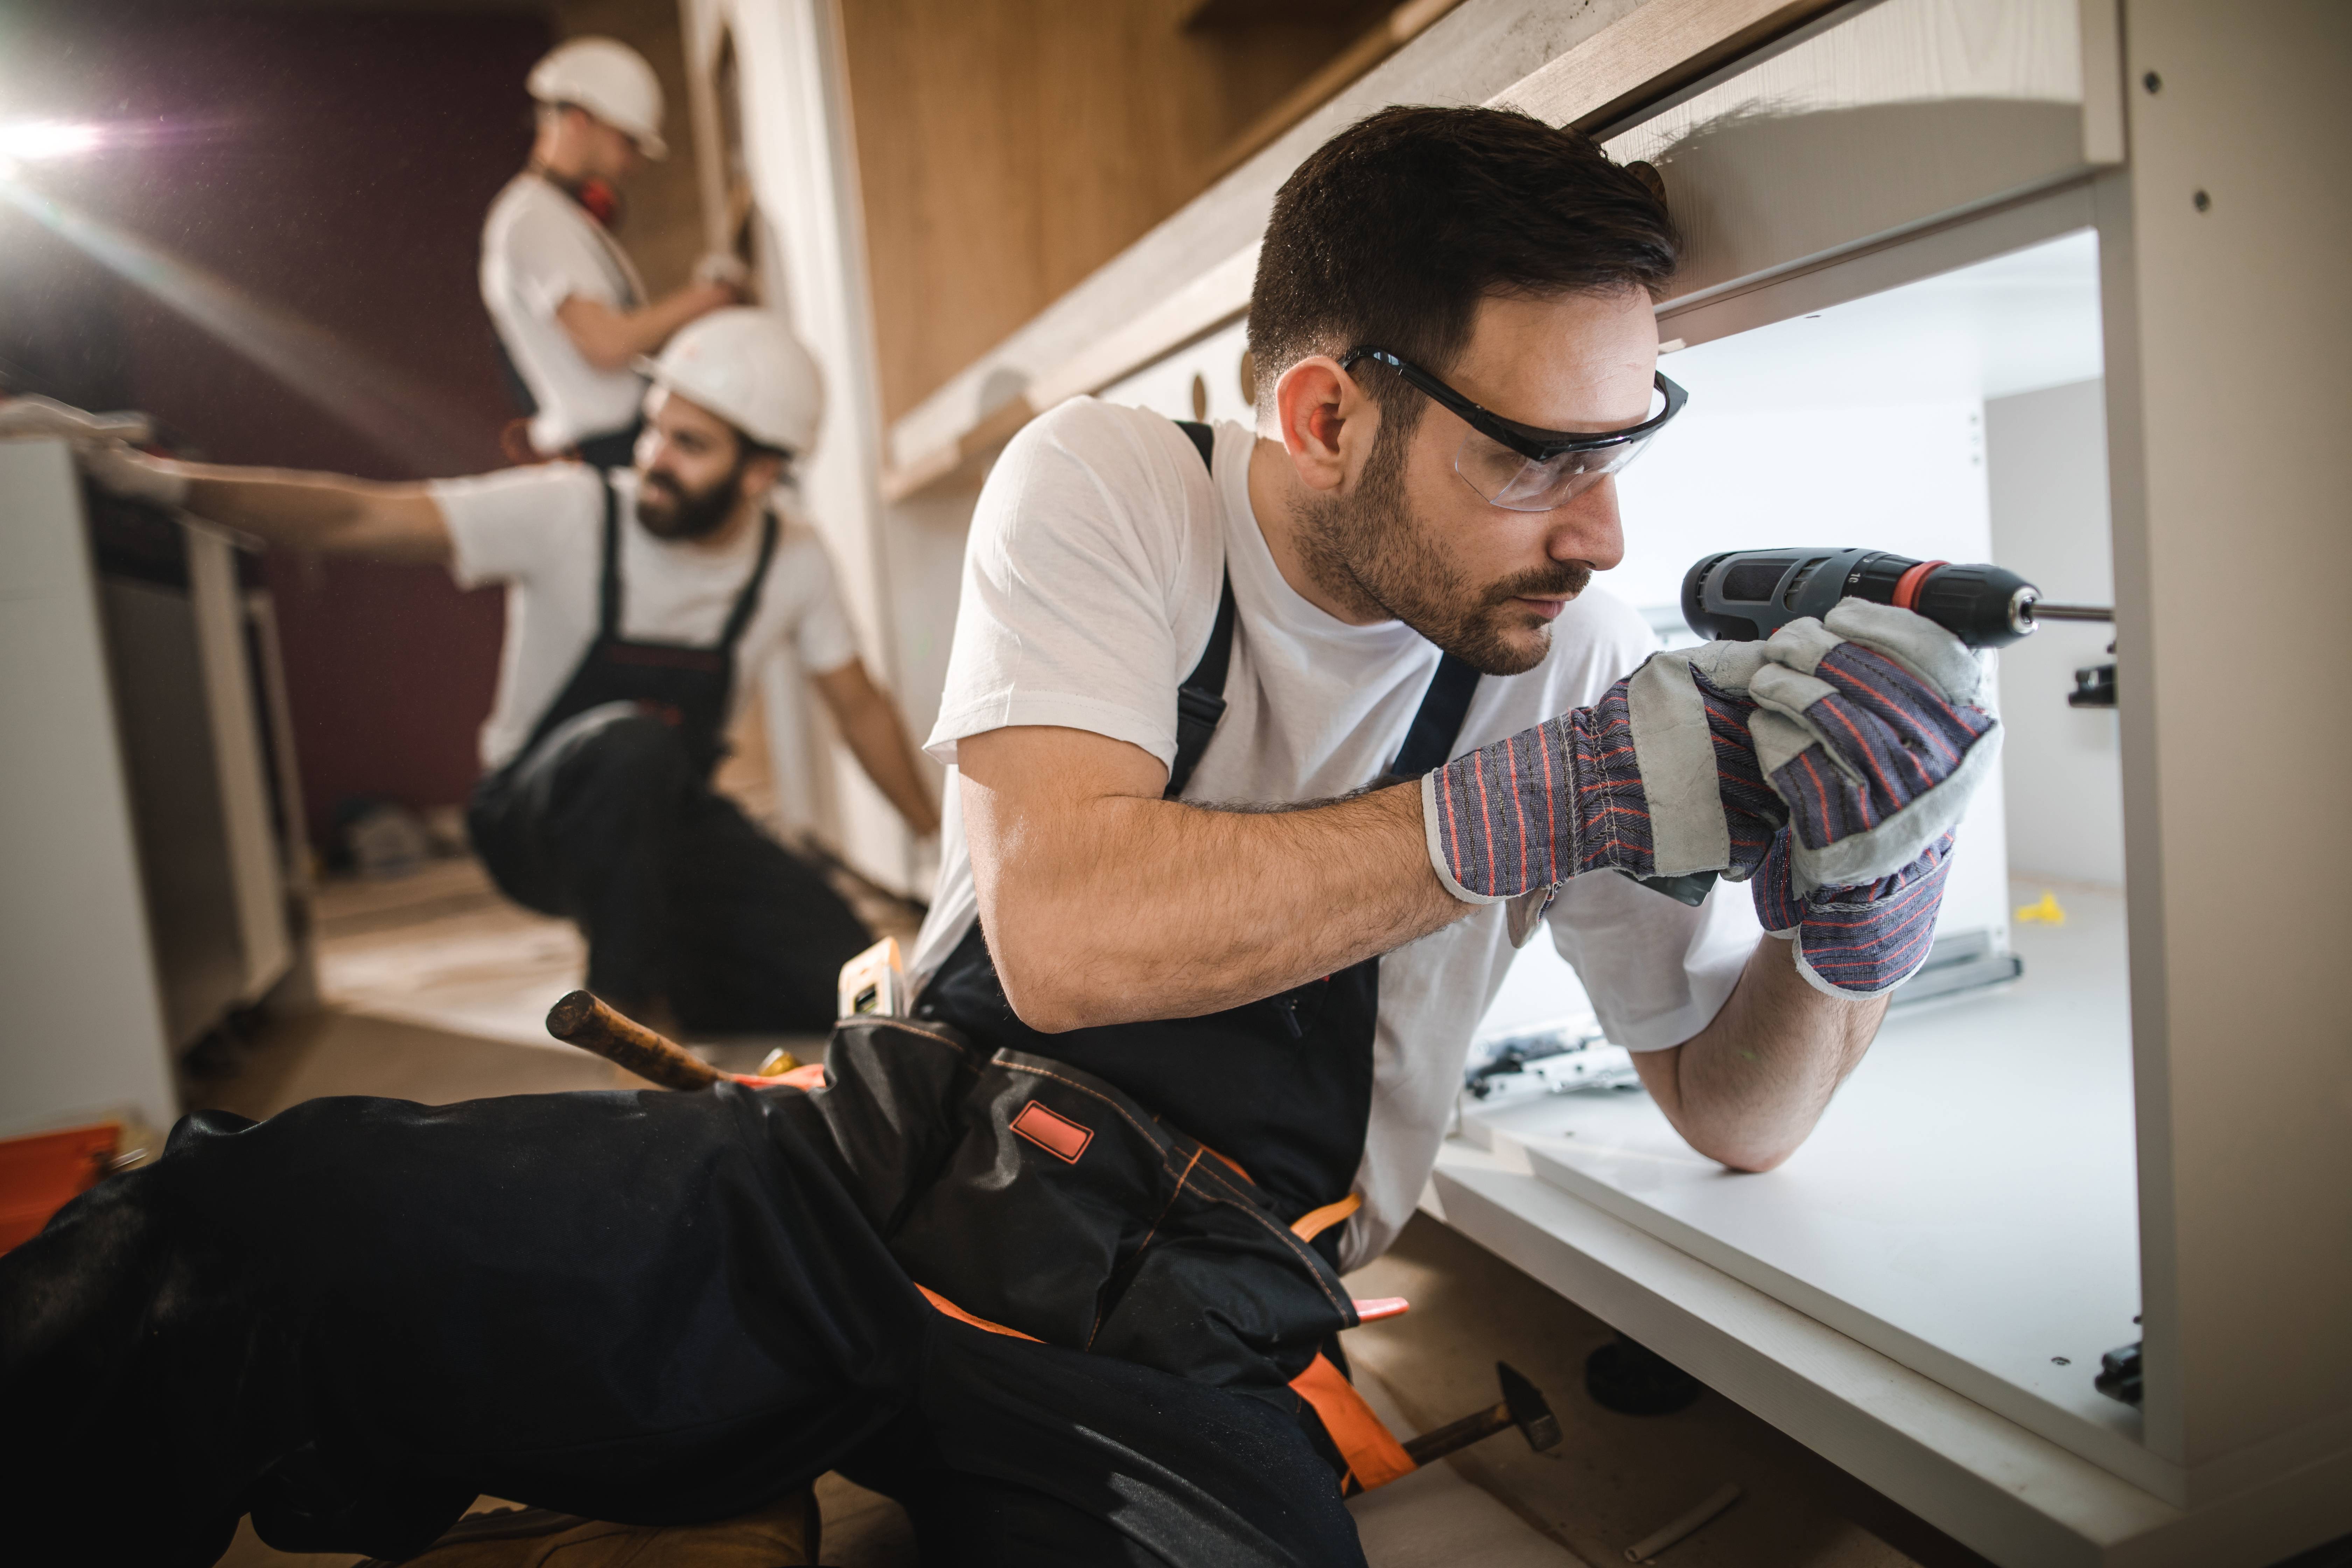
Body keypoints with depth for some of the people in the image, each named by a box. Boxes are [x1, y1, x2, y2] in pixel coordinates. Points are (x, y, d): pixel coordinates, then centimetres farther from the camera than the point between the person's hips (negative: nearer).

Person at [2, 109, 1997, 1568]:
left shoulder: (1573, 650, -1)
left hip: (1178, 1368, 2)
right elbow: (1065, 930, -20)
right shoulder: (1105, 491, -6)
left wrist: (1862, 914, -16)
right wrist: (1560, 801, -24)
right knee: (274, 1214, -23)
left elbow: (1735, 1112, 5)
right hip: (871, 1196, -1)